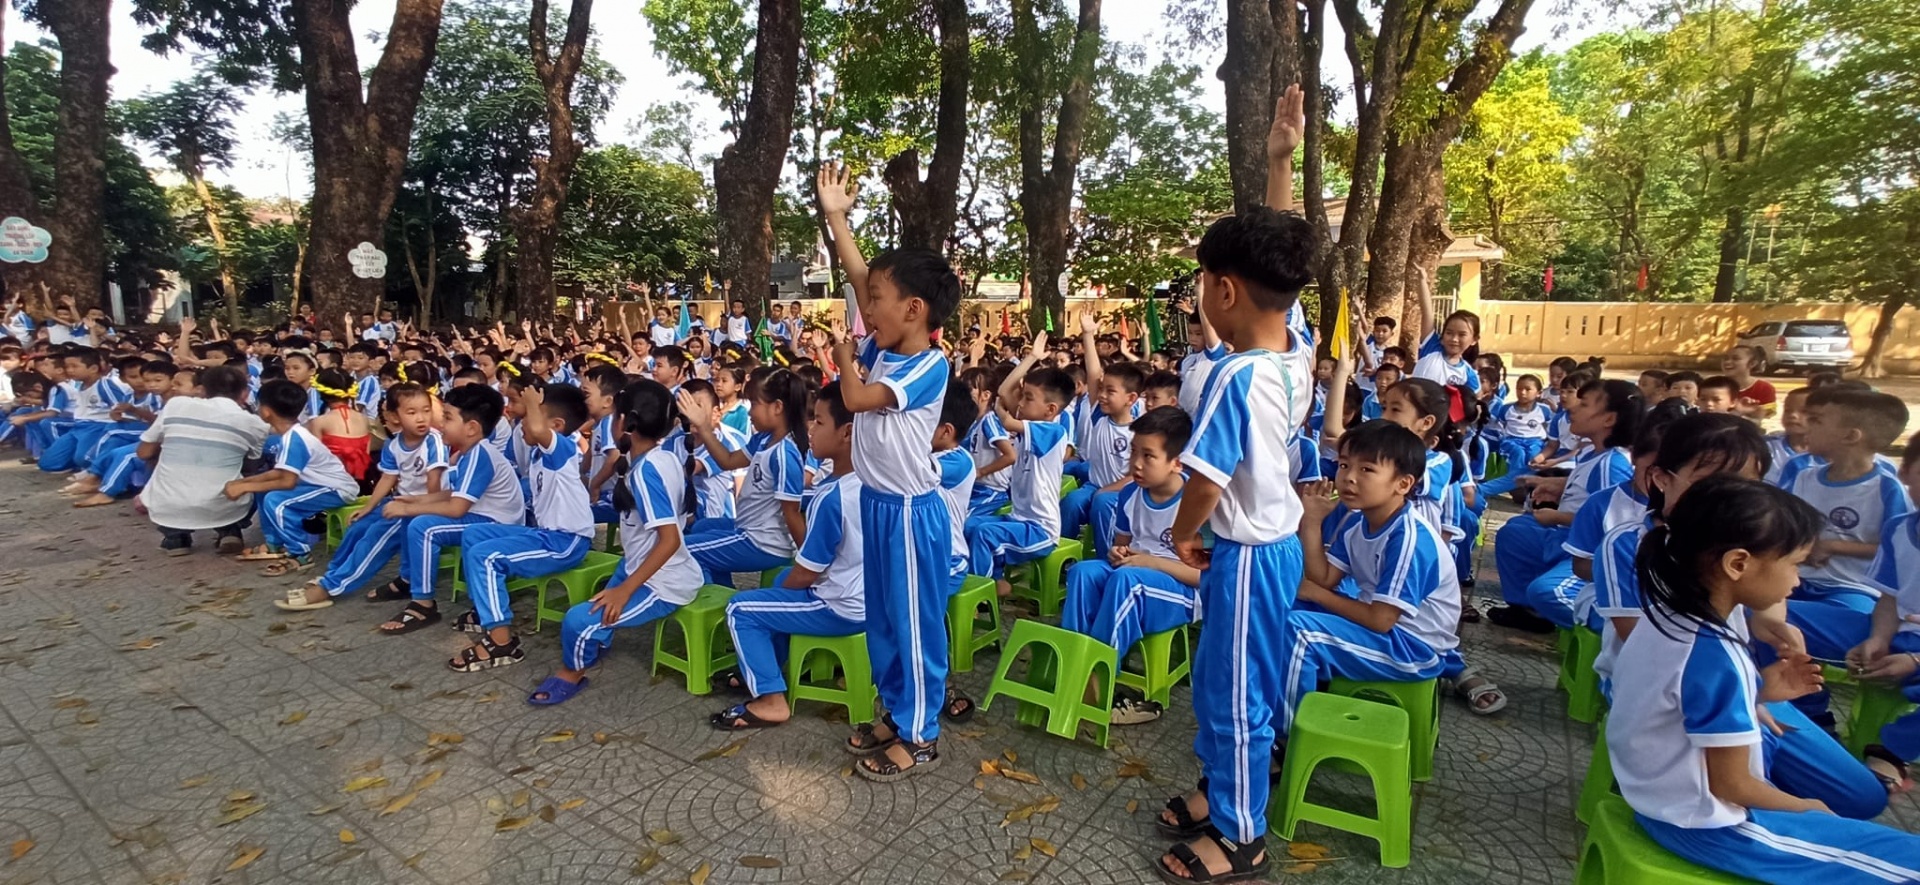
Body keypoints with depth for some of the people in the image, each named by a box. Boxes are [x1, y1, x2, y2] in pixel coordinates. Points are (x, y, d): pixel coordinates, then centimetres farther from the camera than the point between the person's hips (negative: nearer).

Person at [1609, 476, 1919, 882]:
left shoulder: (1673, 610, -7)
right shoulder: (1715, 659, -31)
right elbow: (1731, 786, -18)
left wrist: (1755, 692, 1)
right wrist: (1806, 808, 0)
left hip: (1663, 782, 9)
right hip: (1701, 821, -9)